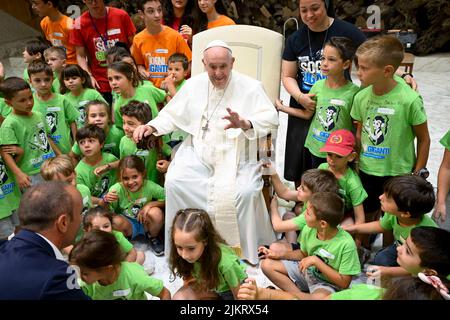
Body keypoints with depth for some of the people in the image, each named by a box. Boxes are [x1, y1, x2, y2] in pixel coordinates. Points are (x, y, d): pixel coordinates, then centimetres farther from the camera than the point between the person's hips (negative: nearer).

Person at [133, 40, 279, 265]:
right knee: (175, 182, -22)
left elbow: (270, 118, -13)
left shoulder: (249, 86, -2)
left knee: (245, 191, -28)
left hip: (235, 155, -3)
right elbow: (172, 114, 15)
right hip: (198, 151, 3)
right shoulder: (194, 84, 10)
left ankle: (249, 250, -2)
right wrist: (151, 126, -4)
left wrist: (244, 124, -33)